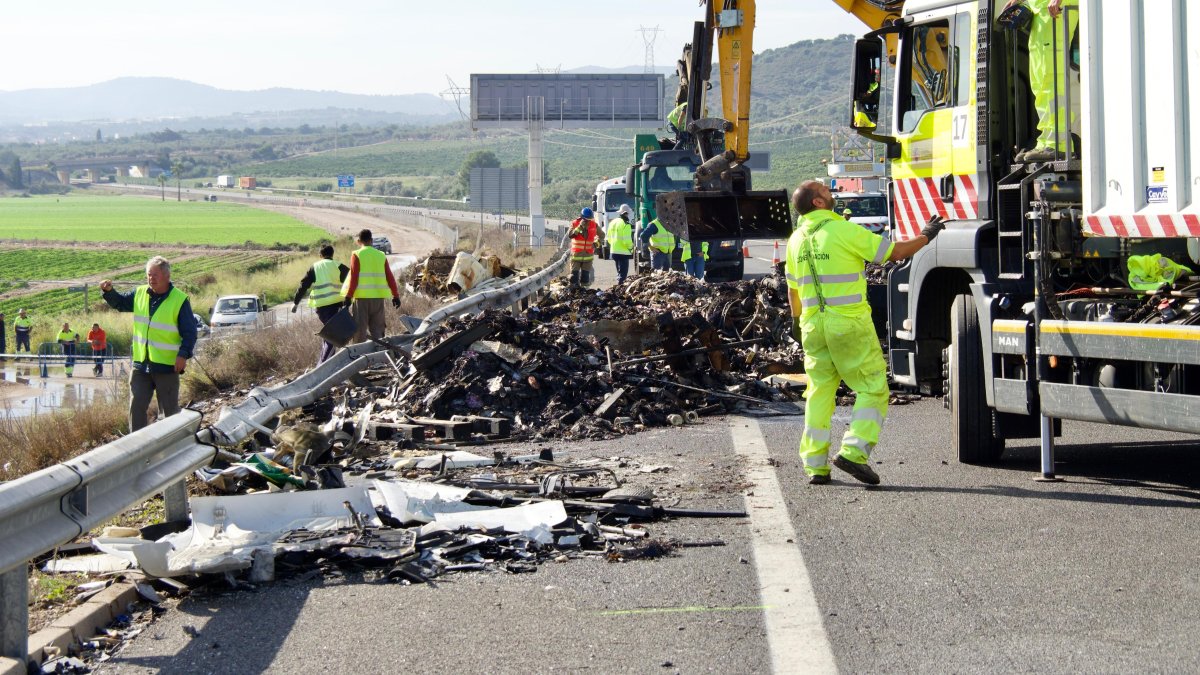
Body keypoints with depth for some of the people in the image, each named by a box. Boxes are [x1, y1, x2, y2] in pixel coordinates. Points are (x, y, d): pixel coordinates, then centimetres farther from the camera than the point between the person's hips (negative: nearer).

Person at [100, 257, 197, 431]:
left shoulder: (180, 300, -9)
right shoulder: (139, 294, 6)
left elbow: (190, 332, -10)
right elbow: (120, 303, 22)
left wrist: (183, 354, -22)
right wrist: (109, 291, 2)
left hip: (167, 366, -5)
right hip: (141, 364, 5)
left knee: (169, 410, 5)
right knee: (137, 406, 4)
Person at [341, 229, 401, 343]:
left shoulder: (357, 255, -3)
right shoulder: (381, 255, 9)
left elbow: (353, 278, -10)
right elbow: (390, 278, 8)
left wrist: (348, 296, -8)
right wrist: (396, 296, 13)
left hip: (362, 297, -4)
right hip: (378, 297, 4)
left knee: (360, 330, 1)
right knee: (376, 329, 10)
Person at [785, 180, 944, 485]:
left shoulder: (796, 239, 9)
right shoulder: (843, 230, -12)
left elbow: (793, 288, 20)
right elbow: (895, 252, -7)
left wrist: (796, 320, 36)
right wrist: (925, 236, 9)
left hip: (813, 324, 6)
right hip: (849, 323, -6)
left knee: (820, 393, 12)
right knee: (873, 390, 2)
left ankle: (815, 465, 10)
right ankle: (853, 452, -11)